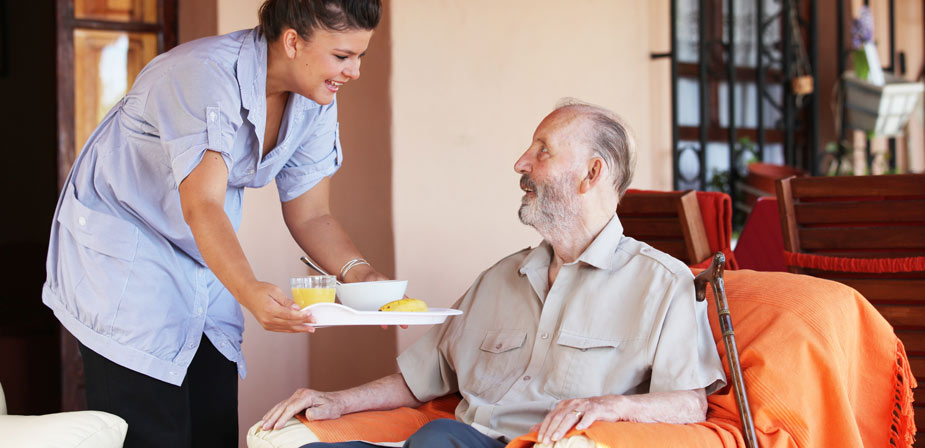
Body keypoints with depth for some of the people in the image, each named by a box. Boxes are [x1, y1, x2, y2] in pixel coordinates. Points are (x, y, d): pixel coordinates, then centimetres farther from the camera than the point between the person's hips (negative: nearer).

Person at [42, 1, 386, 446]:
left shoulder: (315, 102, -6)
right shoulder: (207, 76, -29)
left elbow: (309, 216, -3)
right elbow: (202, 208, -38)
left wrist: (360, 273, -22)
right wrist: (249, 292, -54)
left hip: (206, 265, 7)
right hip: (124, 255, -7)